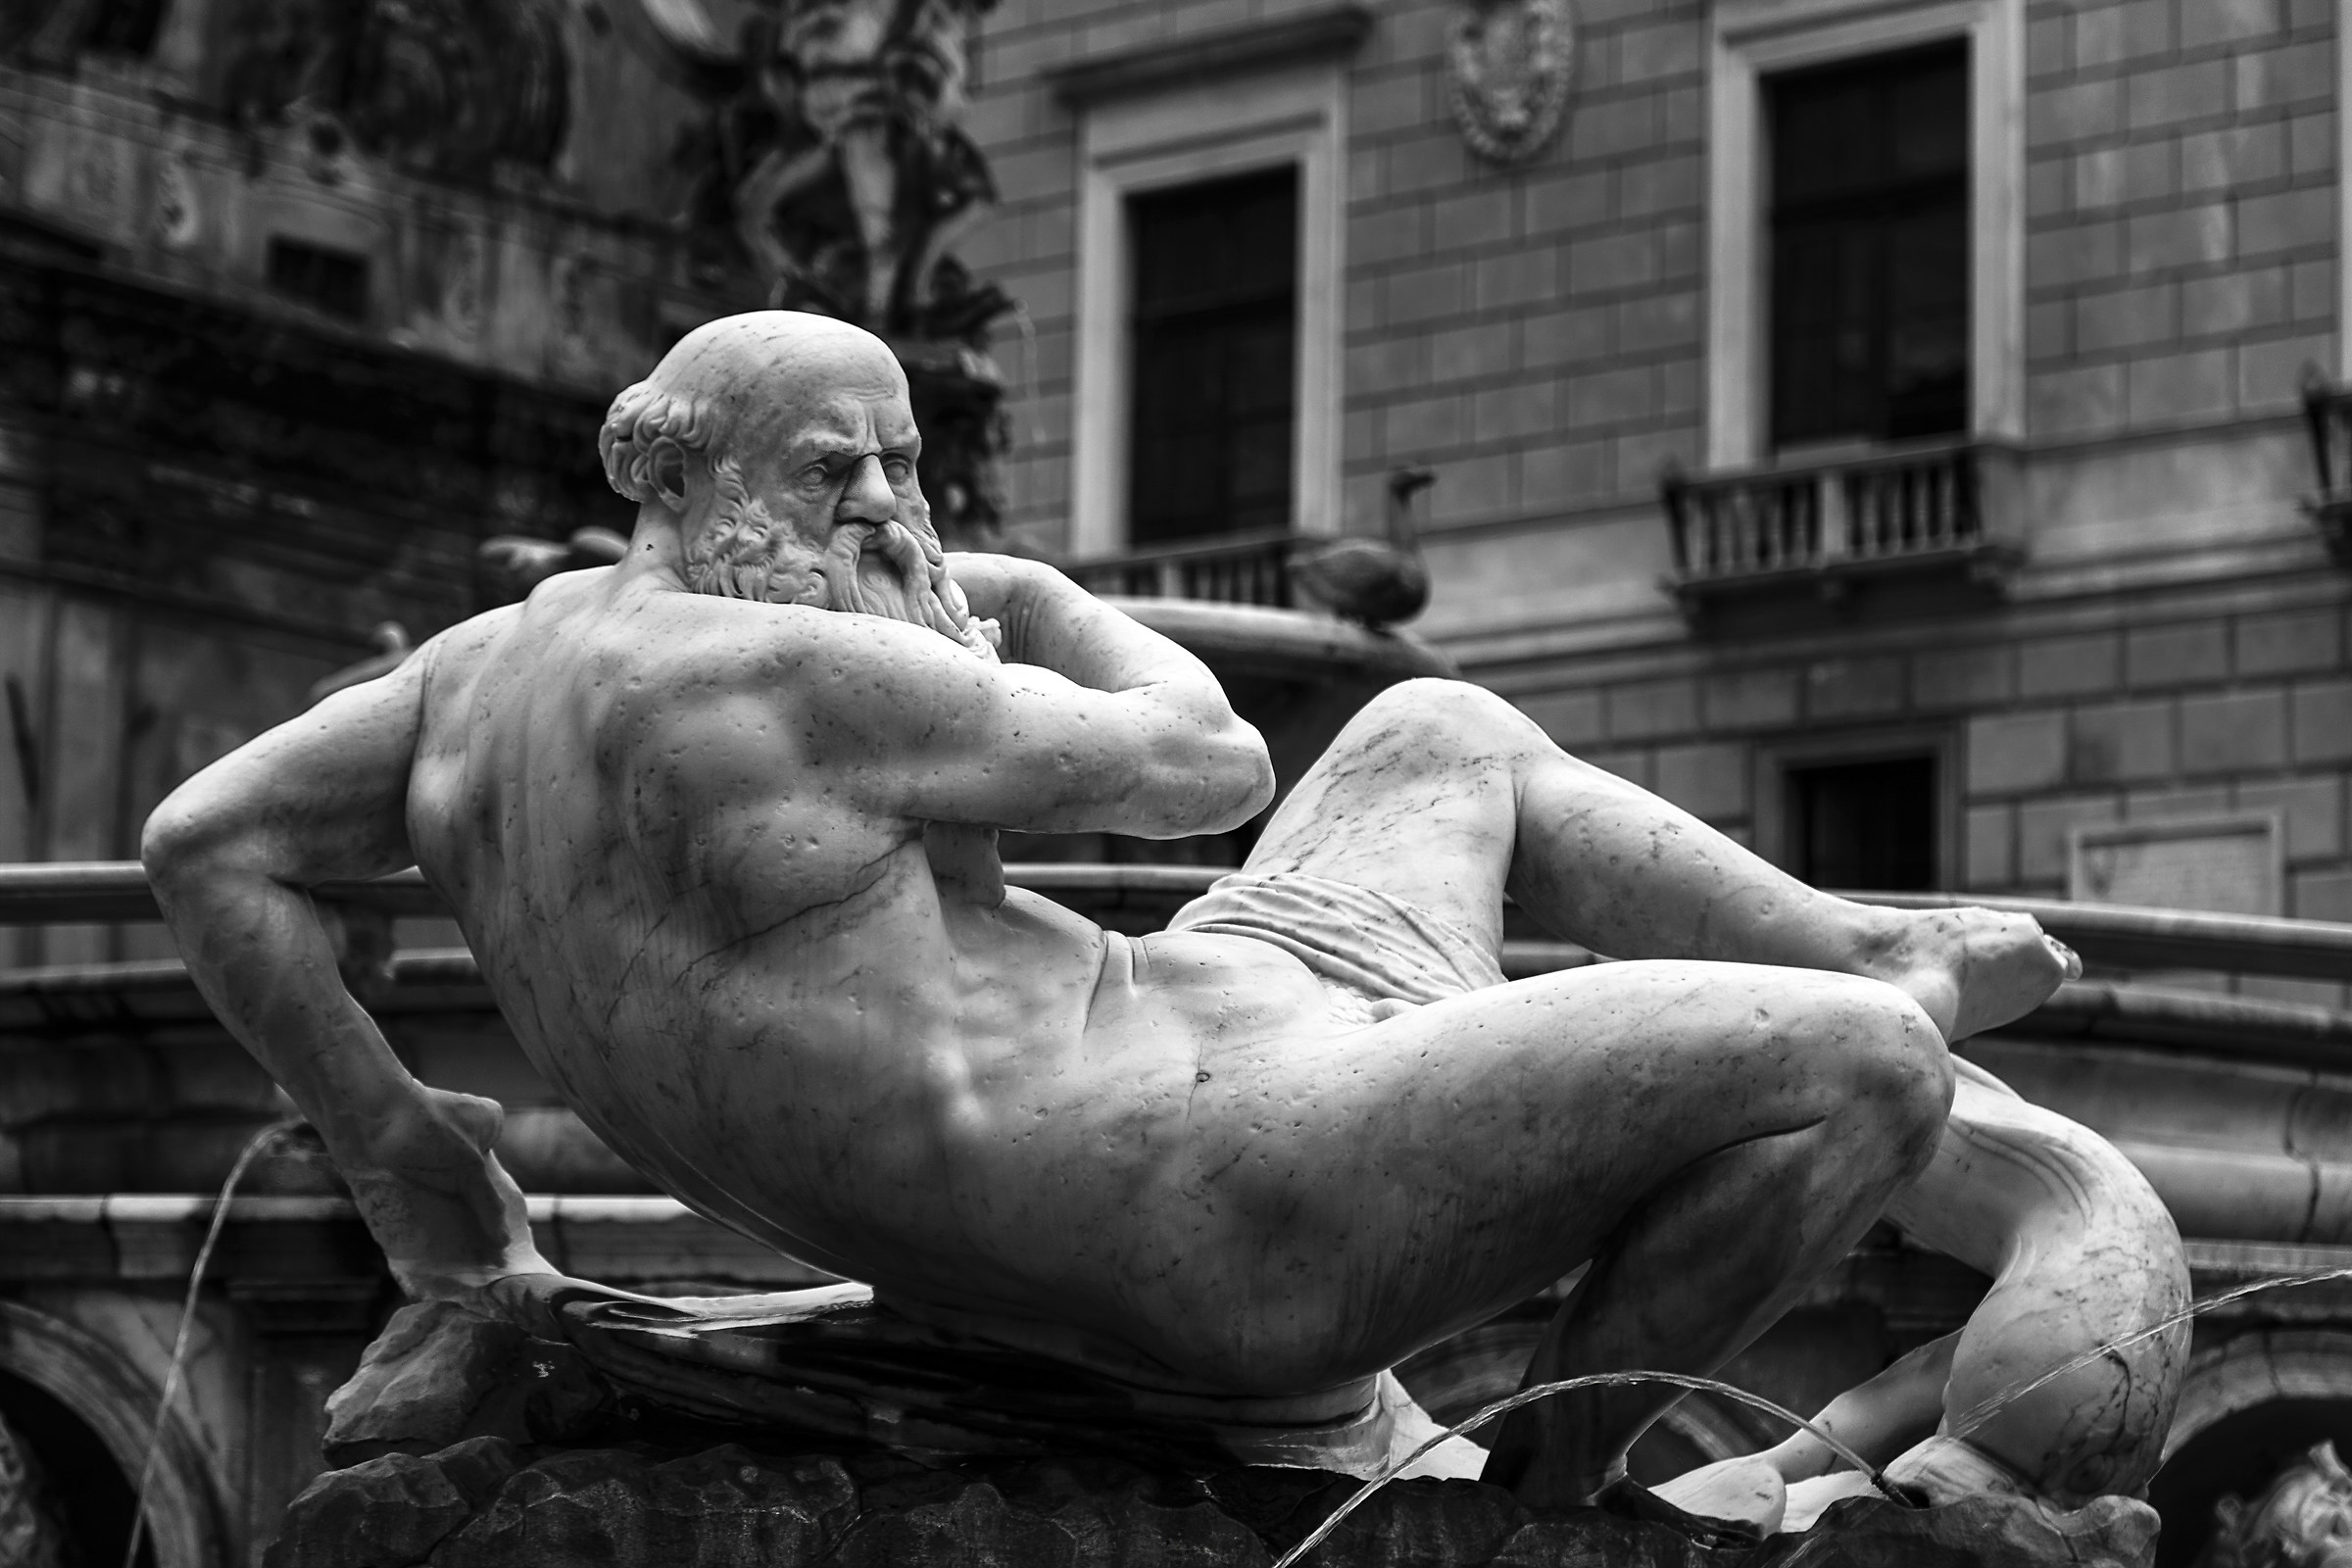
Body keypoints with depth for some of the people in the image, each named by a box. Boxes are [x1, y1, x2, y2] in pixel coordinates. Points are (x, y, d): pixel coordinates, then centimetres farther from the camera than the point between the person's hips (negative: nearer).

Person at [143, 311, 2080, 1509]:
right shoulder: (788, 681, -23)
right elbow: (1208, 766, -13)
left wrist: (391, 1152, 12)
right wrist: (1024, 609, 7)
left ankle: (1871, 952, 34)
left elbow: (204, 843, 10)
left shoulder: (516, 654, 5)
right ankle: (1543, 1495, 5)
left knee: (1444, 732, 29)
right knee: (1857, 1073, -16)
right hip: (1234, 1211, -11)